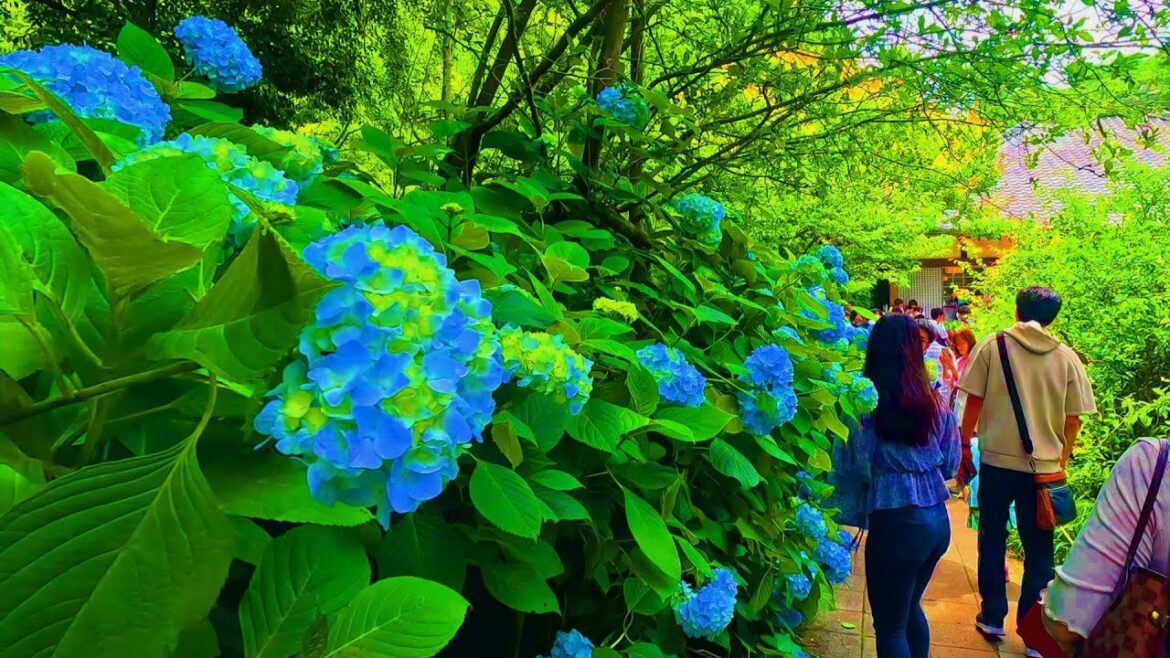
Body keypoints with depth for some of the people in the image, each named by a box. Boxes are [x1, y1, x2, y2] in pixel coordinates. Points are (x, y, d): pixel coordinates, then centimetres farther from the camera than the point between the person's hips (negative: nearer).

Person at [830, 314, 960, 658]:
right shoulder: (937, 403, 3)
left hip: (896, 524, -6)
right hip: (938, 519, 6)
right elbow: (950, 466, 13)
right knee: (910, 609, 27)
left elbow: (858, 467, -11)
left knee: (890, 626, 10)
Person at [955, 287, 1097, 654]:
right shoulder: (1066, 358, 0)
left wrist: (964, 447, 4)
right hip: (1045, 466, 1)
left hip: (997, 459, -1)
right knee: (1039, 551, 12)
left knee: (993, 540, 15)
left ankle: (993, 618, 24)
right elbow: (1073, 420, 2)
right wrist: (1061, 461, 15)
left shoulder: (992, 346, -5)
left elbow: (974, 402, -7)